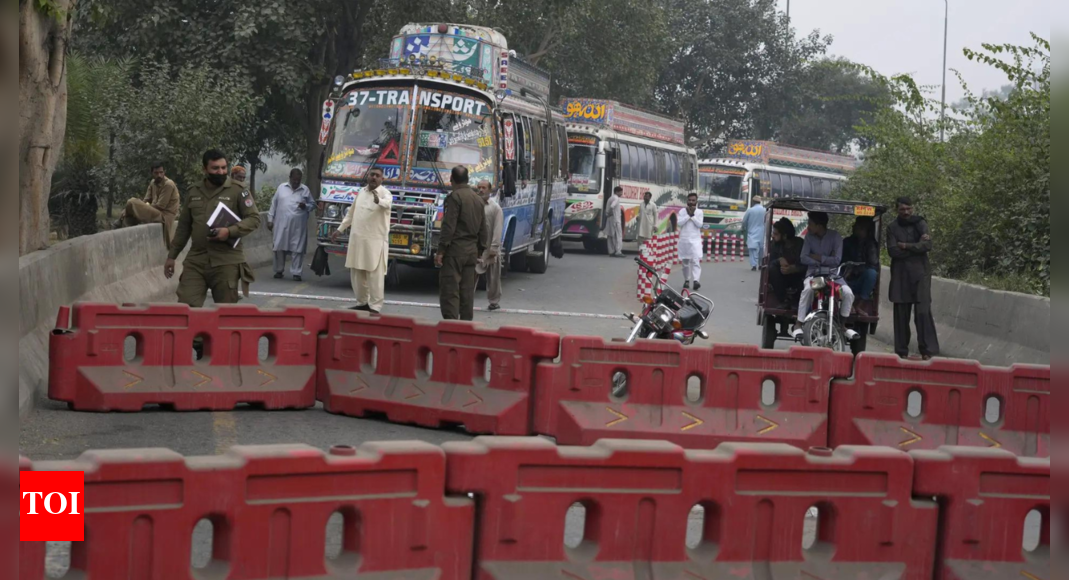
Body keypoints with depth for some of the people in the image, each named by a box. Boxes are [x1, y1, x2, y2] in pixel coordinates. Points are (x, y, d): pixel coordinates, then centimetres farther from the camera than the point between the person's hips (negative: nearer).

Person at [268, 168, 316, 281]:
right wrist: (270, 219, 9)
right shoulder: (281, 188, 9)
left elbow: (313, 204, 12)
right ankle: (278, 271, 17)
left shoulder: (305, 190, 7)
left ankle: (296, 273, -1)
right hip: (282, 224, 1)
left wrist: (306, 206, -10)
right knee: (280, 247, 4)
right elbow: (274, 204, 12)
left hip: (298, 226, -1)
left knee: (297, 249, -4)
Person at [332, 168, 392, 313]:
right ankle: (362, 302, 26)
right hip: (357, 239, 7)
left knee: (375, 274, -8)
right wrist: (340, 230, 22)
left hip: (376, 241, -7)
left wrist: (379, 201, -54)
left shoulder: (384, 193, -7)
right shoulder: (361, 192, 13)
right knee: (357, 274, 13)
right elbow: (351, 213, 23)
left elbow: (387, 203, -32)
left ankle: (375, 307, -6)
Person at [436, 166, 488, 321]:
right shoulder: (478, 199, 13)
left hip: (455, 250, -7)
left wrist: (441, 250, -15)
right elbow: (483, 229, 16)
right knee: (467, 289, 11)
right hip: (472, 249, 7)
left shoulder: (455, 197, -10)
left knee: (449, 289, -8)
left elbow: (449, 226, -16)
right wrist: (480, 250, 23)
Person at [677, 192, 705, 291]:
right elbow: (679, 223, -9)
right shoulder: (682, 211, 4)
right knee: (685, 262, 9)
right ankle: (686, 280, 21)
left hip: (695, 240, -2)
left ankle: (696, 280, -26)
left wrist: (693, 215, -12)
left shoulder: (699, 212, 3)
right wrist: (688, 215, -13)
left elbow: (699, 224, -7)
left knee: (696, 261, -15)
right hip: (684, 239, 2)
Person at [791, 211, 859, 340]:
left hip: (832, 274, 0)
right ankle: (799, 324, -29)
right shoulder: (809, 237, 5)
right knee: (808, 289, -35)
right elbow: (804, 258, -5)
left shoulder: (835, 237, -2)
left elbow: (836, 260, -9)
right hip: (814, 273, 0)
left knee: (848, 292, -26)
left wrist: (818, 257, -9)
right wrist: (825, 261, -10)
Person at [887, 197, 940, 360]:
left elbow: (927, 245, -9)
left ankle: (928, 351, -13)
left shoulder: (920, 223, 6)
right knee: (901, 314, 3)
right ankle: (902, 352, 9)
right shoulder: (892, 228, 9)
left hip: (920, 273, -2)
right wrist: (916, 246, -7)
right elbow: (893, 251, -6)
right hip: (900, 275, 2)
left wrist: (905, 246, -7)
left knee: (923, 311, -12)